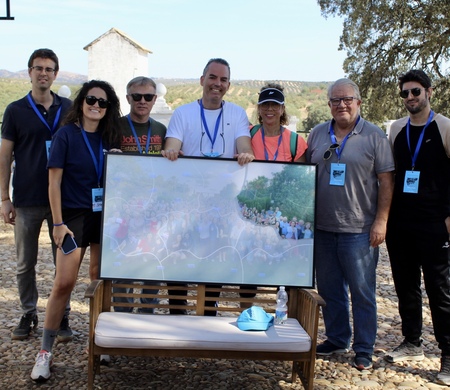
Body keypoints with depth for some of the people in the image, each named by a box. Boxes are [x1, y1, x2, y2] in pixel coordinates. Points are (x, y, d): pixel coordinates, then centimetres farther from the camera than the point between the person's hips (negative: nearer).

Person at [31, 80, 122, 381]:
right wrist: (58, 223, -13)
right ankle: (46, 350, 3)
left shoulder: (109, 137, 8)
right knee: (64, 283, -8)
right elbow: (54, 181, -8)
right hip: (74, 216, -4)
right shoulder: (67, 135, -5)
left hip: (105, 216, 5)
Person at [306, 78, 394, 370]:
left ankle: (364, 349, 14)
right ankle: (337, 339, 29)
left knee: (362, 291, 2)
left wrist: (381, 220, -10)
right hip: (322, 226, 5)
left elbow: (386, 181, -4)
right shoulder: (318, 134, 10)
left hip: (358, 229, -4)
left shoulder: (374, 136, -2)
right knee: (329, 288, 13)